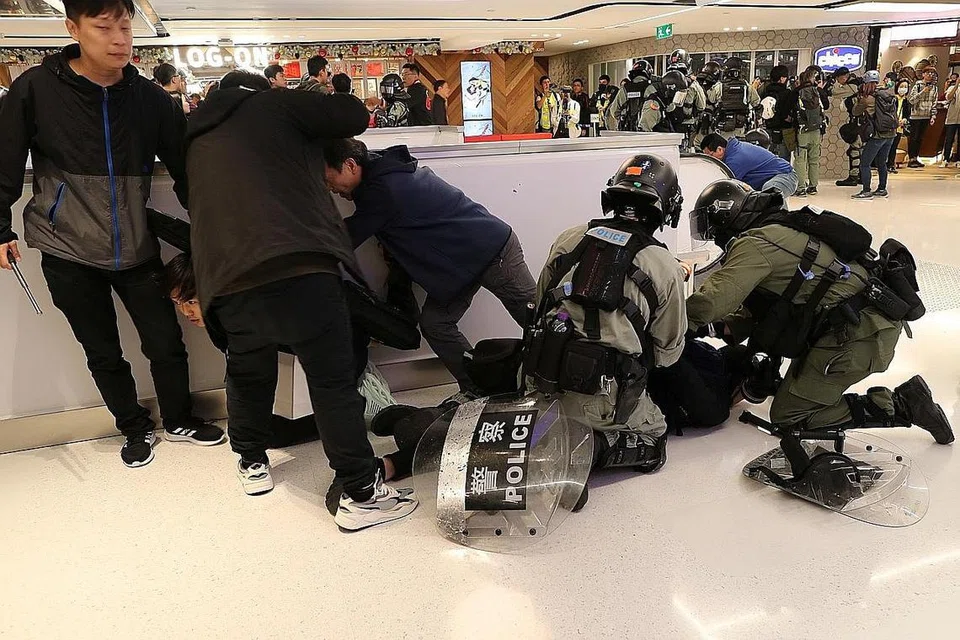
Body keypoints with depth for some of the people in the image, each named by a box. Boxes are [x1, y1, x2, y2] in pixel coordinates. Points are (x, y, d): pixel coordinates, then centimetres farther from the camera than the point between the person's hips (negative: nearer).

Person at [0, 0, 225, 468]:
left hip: (135, 249, 1)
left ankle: (179, 419, 32)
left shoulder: (151, 98, -5)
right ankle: (136, 429, 33)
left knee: (167, 342, 6)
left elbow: (185, 169, 0)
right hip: (68, 253, -1)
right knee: (103, 354, 10)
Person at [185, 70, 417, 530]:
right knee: (334, 379, 1)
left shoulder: (197, 142, 30)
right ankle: (361, 493, 6)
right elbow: (355, 115, 11)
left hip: (228, 281, 6)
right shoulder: (270, 105, 13)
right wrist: (307, 128, 28)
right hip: (298, 266, -6)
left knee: (247, 373, 26)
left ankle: (252, 463, 41)